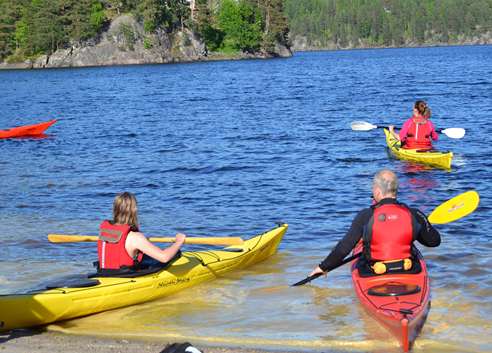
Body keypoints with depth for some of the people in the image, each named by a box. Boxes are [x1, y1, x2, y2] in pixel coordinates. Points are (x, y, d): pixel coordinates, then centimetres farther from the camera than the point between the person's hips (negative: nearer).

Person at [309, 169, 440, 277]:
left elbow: (344, 247, -8)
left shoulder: (365, 216, -12)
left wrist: (324, 267, 5)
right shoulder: (413, 215, -6)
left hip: (374, 275, -2)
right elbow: (434, 241, 8)